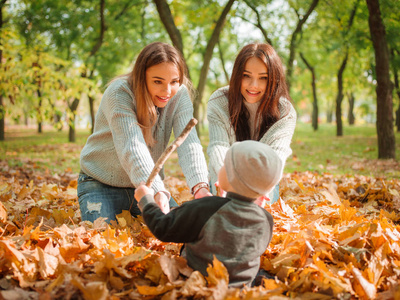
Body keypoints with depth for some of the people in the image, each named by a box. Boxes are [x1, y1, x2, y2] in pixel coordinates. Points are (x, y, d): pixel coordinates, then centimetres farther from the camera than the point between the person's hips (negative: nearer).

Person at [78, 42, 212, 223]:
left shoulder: (179, 95, -12)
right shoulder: (119, 93, -25)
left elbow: (189, 142, -27)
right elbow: (132, 148, -37)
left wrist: (200, 186, -45)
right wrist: (156, 192, -53)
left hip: (149, 184, 4)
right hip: (102, 185, -4)